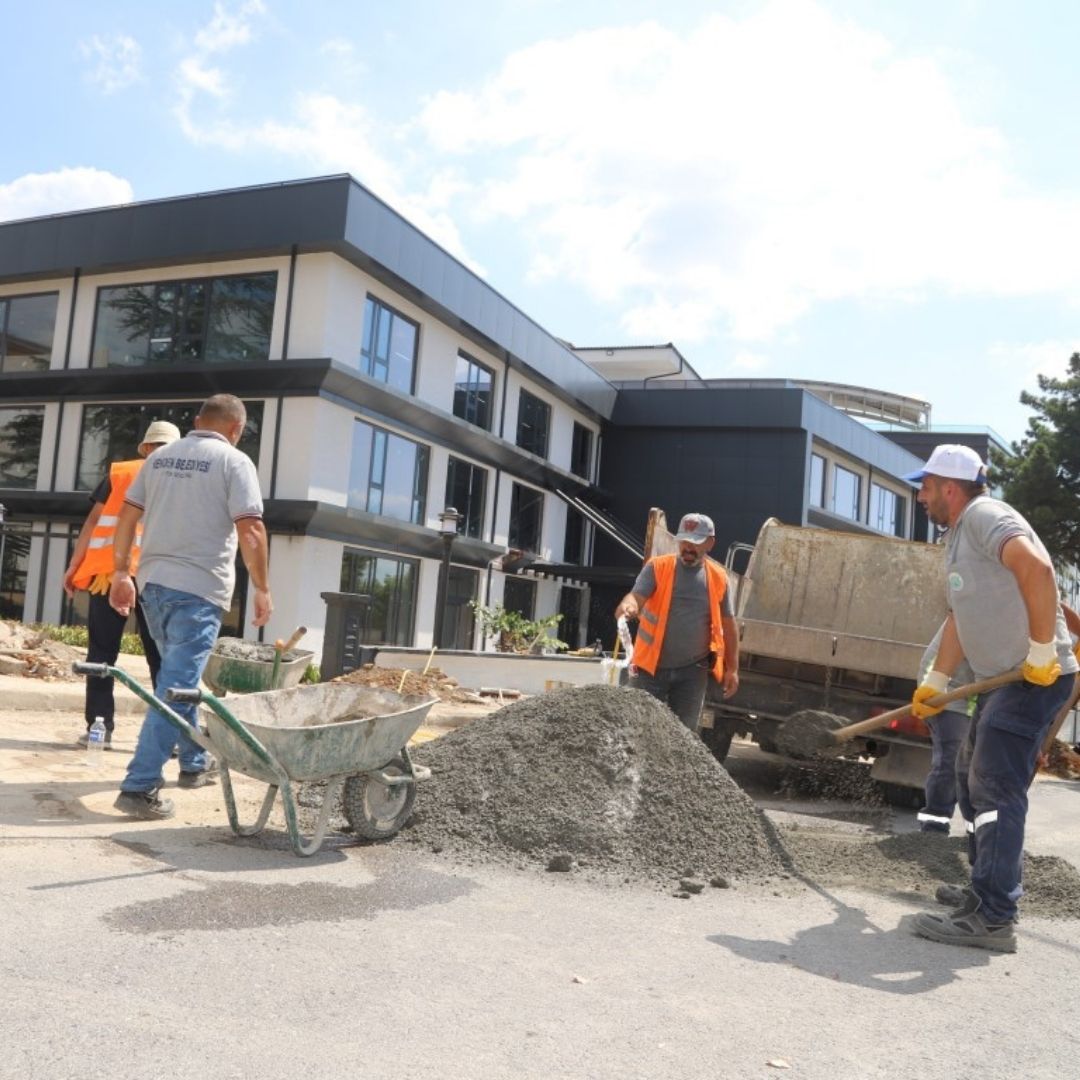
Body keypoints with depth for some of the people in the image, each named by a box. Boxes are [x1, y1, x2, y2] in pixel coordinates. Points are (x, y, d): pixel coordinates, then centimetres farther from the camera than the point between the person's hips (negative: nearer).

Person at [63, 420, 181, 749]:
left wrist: (74, 567, 8)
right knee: (161, 655, 6)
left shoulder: (119, 474, 11)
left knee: (102, 651, 8)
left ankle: (99, 727, 7)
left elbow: (93, 521, 5)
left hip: (111, 571, 0)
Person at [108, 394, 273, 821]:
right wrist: (262, 588, -7)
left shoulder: (160, 457, 13)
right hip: (199, 588, -7)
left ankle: (194, 763, 35)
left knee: (181, 677, 22)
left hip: (153, 581, 7)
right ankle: (139, 787, -7)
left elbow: (127, 517, 11)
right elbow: (250, 530, -14)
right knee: (176, 686, -5)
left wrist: (122, 572, 16)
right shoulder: (234, 461, -6)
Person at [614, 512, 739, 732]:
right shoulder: (657, 567, -5)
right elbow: (636, 596, -18)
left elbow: (728, 624, 10)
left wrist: (732, 668, 8)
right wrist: (627, 607, -43)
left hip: (693, 671, 2)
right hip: (652, 667, -2)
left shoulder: (718, 578, 3)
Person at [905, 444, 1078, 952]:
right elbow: (960, 617, 23)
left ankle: (992, 918, -8)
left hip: (1035, 678, -11)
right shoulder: (957, 535, 18)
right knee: (972, 780, 17)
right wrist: (935, 681, 21)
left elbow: (1036, 568, -31)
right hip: (1002, 679, 11)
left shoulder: (985, 515, -14)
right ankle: (988, 889, 29)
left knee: (995, 788, -12)